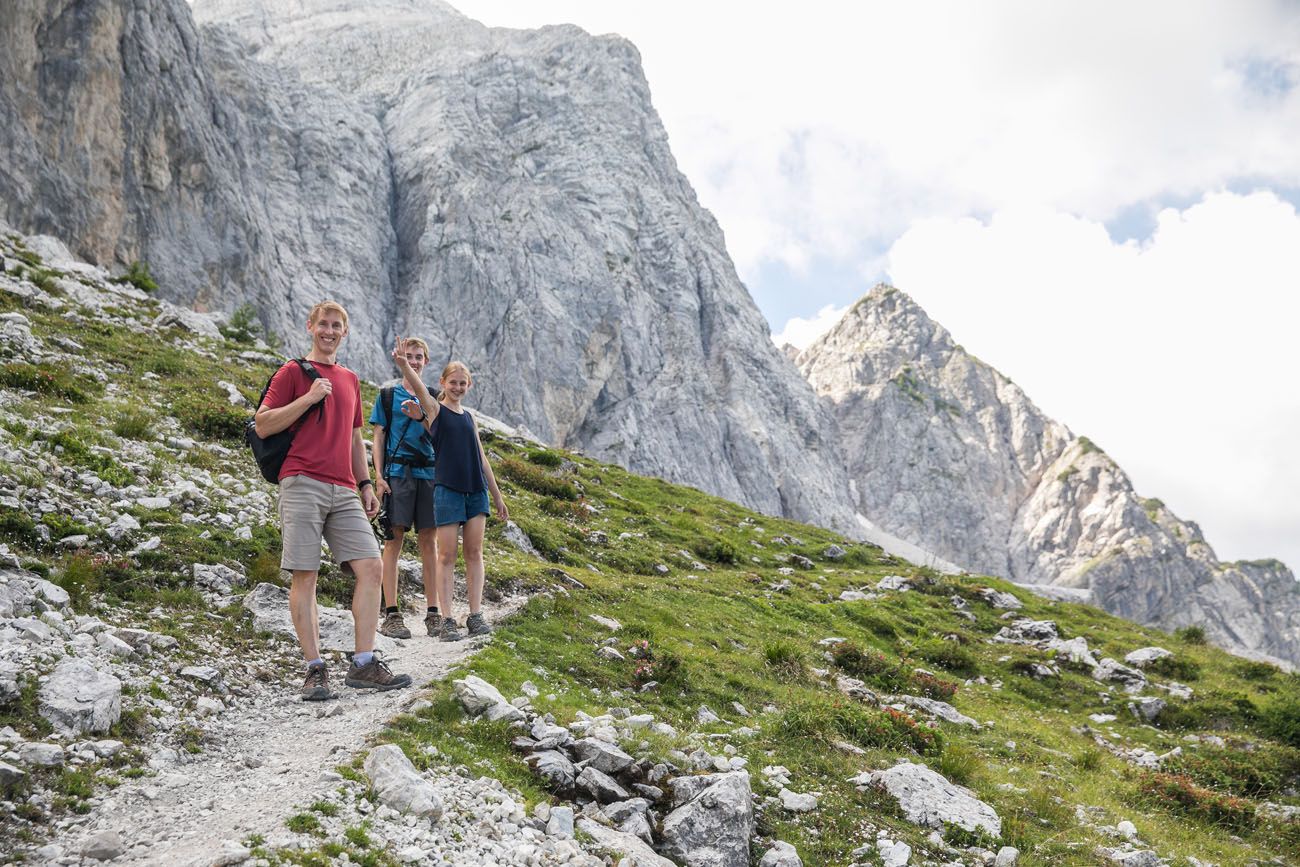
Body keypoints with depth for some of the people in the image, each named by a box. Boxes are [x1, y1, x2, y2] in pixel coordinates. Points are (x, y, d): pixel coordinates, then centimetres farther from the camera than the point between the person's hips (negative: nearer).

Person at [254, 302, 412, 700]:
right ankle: (315, 670, -1)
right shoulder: (293, 372, 5)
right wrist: (308, 398, -10)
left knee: (370, 566, -6)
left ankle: (363, 664, -2)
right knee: (305, 576, -5)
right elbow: (262, 426, -2)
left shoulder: (350, 379, 22)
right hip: (303, 484, -5)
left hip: (343, 491, 5)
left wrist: (365, 484, 19)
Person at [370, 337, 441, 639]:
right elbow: (378, 438, 5)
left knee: (429, 541, 2)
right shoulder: (387, 395, 9)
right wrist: (378, 476, -6)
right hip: (396, 472, -3)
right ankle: (391, 614, -5)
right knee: (394, 539, -6)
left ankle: (433, 614, 4)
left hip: (428, 473, 3)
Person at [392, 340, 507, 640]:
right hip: (447, 489, -5)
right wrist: (403, 363, -40)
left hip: (476, 490, 5)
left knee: (474, 553, 2)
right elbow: (417, 386, -19)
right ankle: (447, 620, -3)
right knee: (447, 555, -4)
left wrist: (497, 496, 20)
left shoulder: (468, 416, 16)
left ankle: (475, 616, 4)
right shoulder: (434, 409, 2)